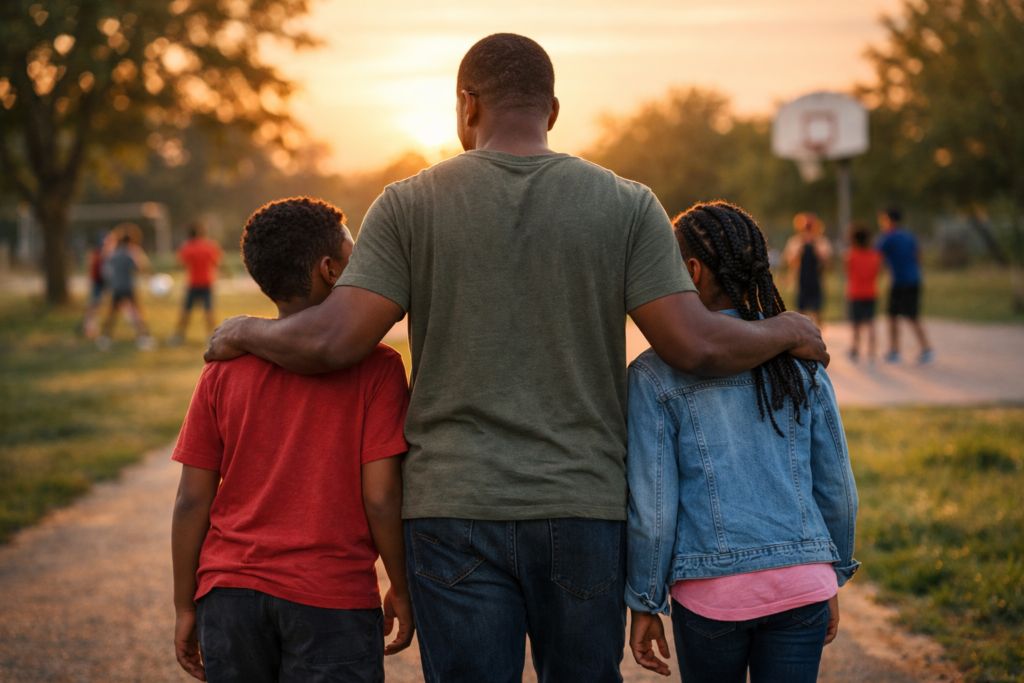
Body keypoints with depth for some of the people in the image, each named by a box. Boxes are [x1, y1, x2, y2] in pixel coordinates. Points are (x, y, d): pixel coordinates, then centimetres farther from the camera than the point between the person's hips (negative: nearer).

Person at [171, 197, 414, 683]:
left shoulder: (223, 370, 3)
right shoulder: (376, 367, -8)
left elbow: (192, 501, 3)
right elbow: (381, 498, -10)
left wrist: (186, 607, 11)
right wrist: (402, 591, 3)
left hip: (231, 598, 4)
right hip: (333, 604, -3)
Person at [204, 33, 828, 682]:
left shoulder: (409, 204, -1)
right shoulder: (626, 205, 1)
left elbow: (331, 343, -7)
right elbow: (695, 344, -5)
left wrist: (243, 333, 12)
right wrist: (786, 332, 14)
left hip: (455, 510, -1)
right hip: (583, 508, 1)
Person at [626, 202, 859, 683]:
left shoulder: (654, 376, -6)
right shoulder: (801, 361, 5)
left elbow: (652, 506, -7)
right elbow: (836, 486, 9)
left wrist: (644, 604, 3)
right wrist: (833, 579, 21)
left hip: (712, 590, -2)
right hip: (803, 585, 2)